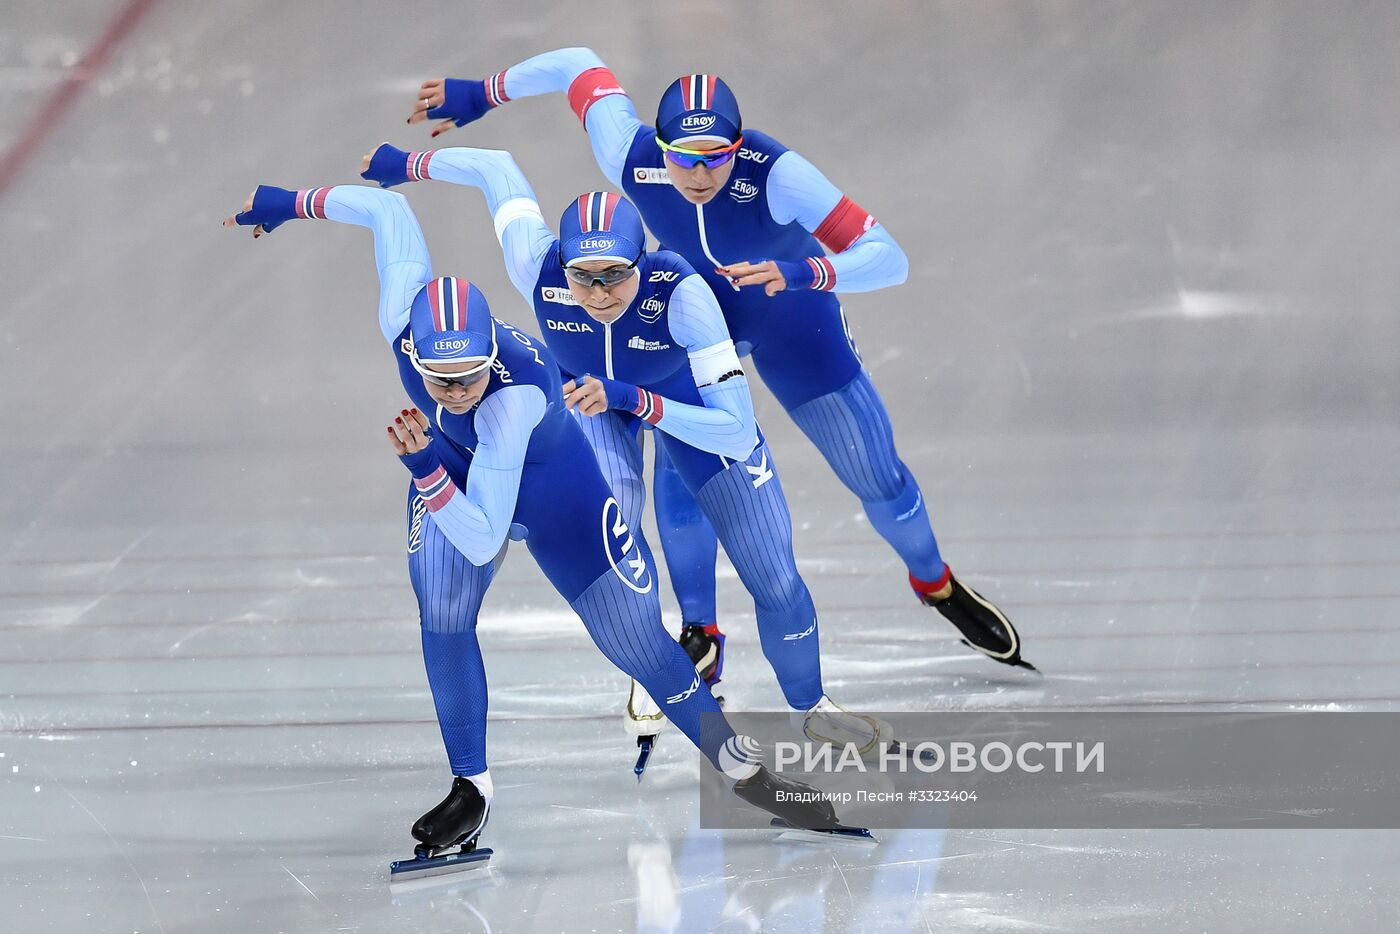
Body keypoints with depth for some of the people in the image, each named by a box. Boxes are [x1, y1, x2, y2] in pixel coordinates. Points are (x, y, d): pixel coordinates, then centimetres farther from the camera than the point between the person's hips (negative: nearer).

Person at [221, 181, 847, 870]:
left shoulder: (516, 395, -45)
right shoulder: (406, 321, -33)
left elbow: (481, 542, -46)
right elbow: (390, 212, -14)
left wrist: (425, 471, -60)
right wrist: (289, 203, -5)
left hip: (550, 486, -4)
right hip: (449, 467, 4)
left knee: (638, 643, -2)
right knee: (442, 614, -17)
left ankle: (745, 771, 17)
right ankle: (471, 790, -1)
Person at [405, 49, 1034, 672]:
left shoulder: (775, 173, -41)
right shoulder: (631, 158, -32)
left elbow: (888, 259, -44)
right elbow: (579, 65, -13)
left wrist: (800, 273, -60)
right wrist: (479, 95, -3)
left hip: (792, 314, -2)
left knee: (878, 479, 6)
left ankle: (936, 585, 38)